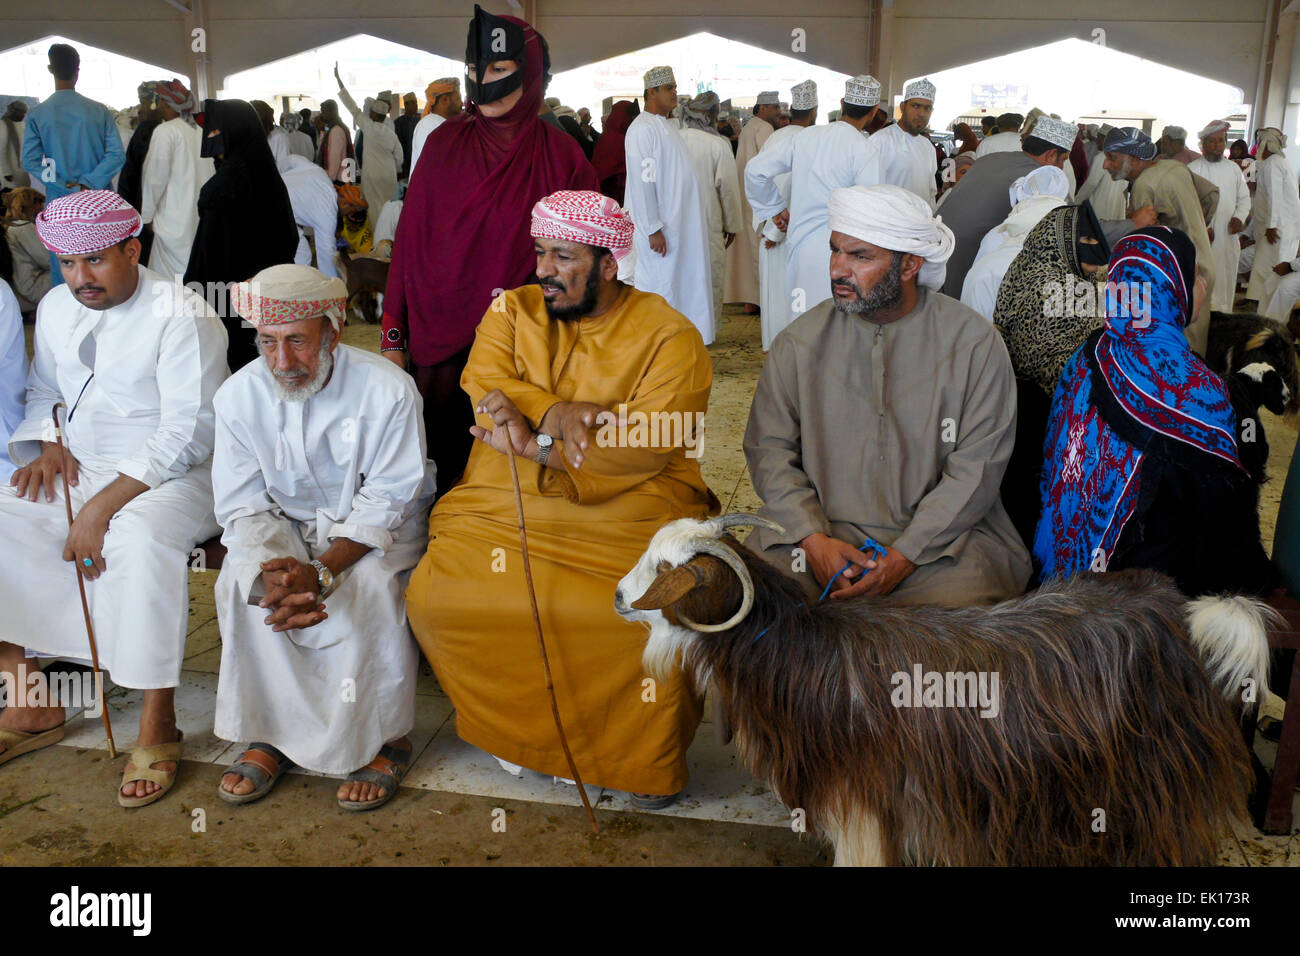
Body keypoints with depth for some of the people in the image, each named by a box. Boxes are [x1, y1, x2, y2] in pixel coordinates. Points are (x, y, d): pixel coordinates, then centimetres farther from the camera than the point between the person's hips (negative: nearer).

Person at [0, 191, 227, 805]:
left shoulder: (180, 317, -13)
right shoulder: (57, 307, 12)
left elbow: (185, 435, -19)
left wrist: (101, 508, -24)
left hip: (171, 477, -7)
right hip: (78, 471, 7)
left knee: (139, 538, -38)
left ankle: (158, 728, -25)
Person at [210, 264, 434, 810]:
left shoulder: (386, 389, -21)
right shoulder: (239, 395, -10)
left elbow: (387, 500, -19)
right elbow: (243, 507, -8)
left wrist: (321, 571, -32)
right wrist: (273, 573, -30)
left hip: (376, 527, -3)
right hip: (286, 523, 3)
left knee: (370, 586, -32)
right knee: (242, 582, -25)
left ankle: (384, 740, -13)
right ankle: (269, 731, -9)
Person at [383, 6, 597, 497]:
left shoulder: (561, 157, 0)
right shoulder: (445, 144, 3)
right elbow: (409, 239, 3)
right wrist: (393, 336, -1)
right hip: (440, 336, 1)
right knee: (445, 459, 5)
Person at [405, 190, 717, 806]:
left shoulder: (668, 335, -1)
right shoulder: (513, 310, 14)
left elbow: (649, 443, -13)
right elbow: (484, 385, -2)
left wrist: (538, 447, -16)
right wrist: (554, 413, -19)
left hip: (628, 512, -3)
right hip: (506, 507, 3)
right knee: (437, 597, -19)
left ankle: (644, 755, 1)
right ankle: (516, 726, 7)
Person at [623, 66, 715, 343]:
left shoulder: (668, 126, 15)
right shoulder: (642, 129, -14)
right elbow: (641, 183, -19)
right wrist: (653, 229, -21)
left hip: (682, 224, 9)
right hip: (660, 227, -9)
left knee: (683, 283, 13)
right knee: (659, 286, -3)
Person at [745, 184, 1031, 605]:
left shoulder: (975, 342, -1)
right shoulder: (799, 341, 5)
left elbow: (977, 467, -6)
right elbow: (769, 449, 3)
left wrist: (903, 556, -15)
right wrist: (815, 540, -13)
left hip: (941, 535, -1)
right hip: (821, 527, 2)